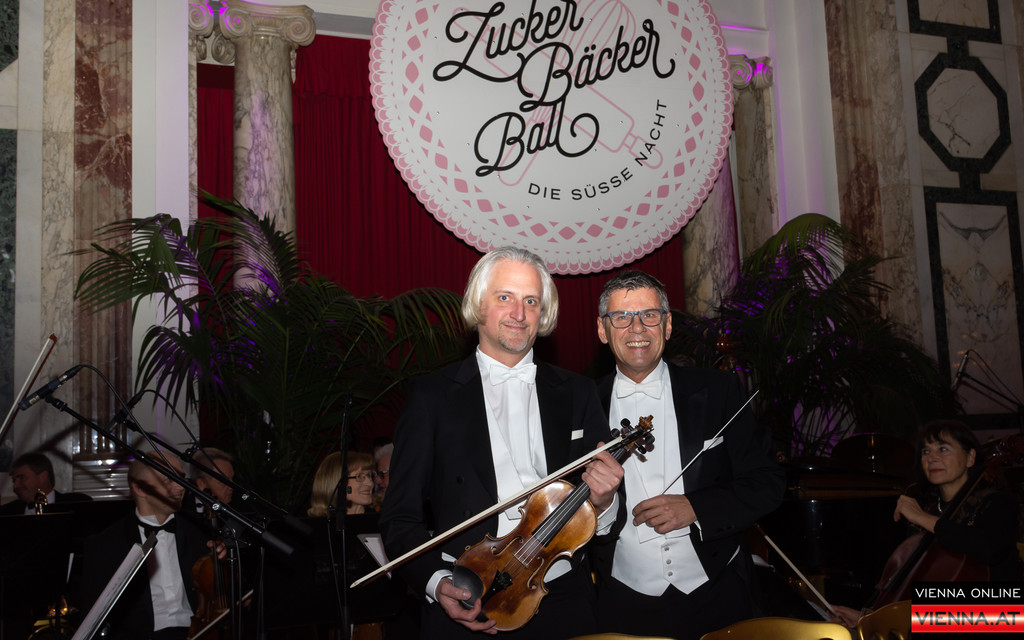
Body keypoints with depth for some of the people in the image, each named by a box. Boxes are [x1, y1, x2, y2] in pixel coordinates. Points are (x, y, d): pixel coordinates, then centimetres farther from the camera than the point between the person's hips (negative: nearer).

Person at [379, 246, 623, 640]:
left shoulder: (577, 395, 8)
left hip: (562, 601, 2)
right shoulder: (431, 396, 1)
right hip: (464, 608, -2)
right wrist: (436, 582, -17)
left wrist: (602, 500, -13)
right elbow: (400, 518, -1)